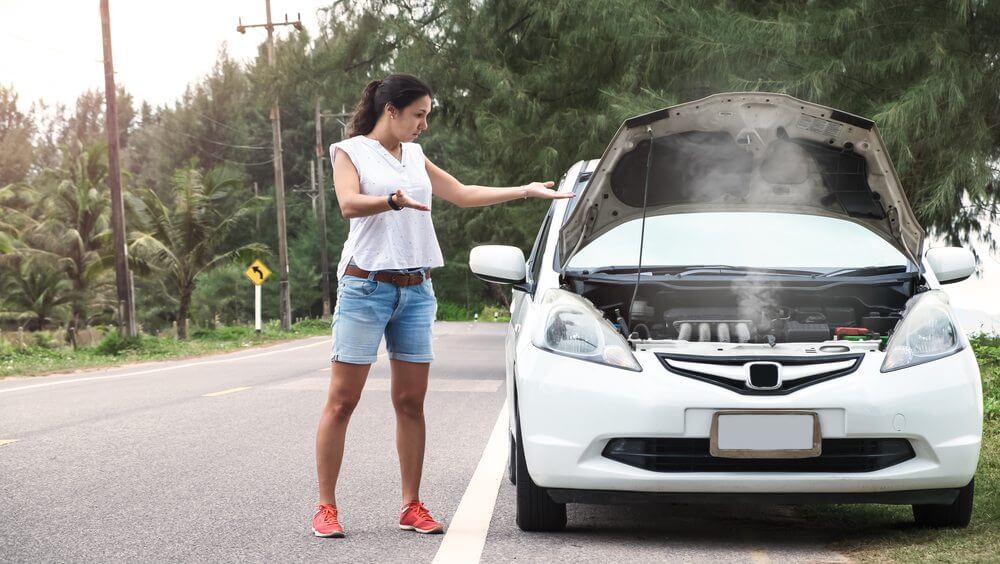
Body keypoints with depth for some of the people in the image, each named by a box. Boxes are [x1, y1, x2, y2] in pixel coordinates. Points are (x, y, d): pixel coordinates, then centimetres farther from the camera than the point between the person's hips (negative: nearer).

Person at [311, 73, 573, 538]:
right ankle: (326, 508, -3)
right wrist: (393, 201, -37)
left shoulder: (414, 156, 20)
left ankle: (411, 507, 9)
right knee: (342, 400, -6)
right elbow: (349, 203, -18)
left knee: (411, 402, 4)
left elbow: (462, 194, 24)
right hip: (365, 286, -6)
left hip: (416, 290, 6)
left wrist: (527, 190, 20)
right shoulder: (351, 151, 0)